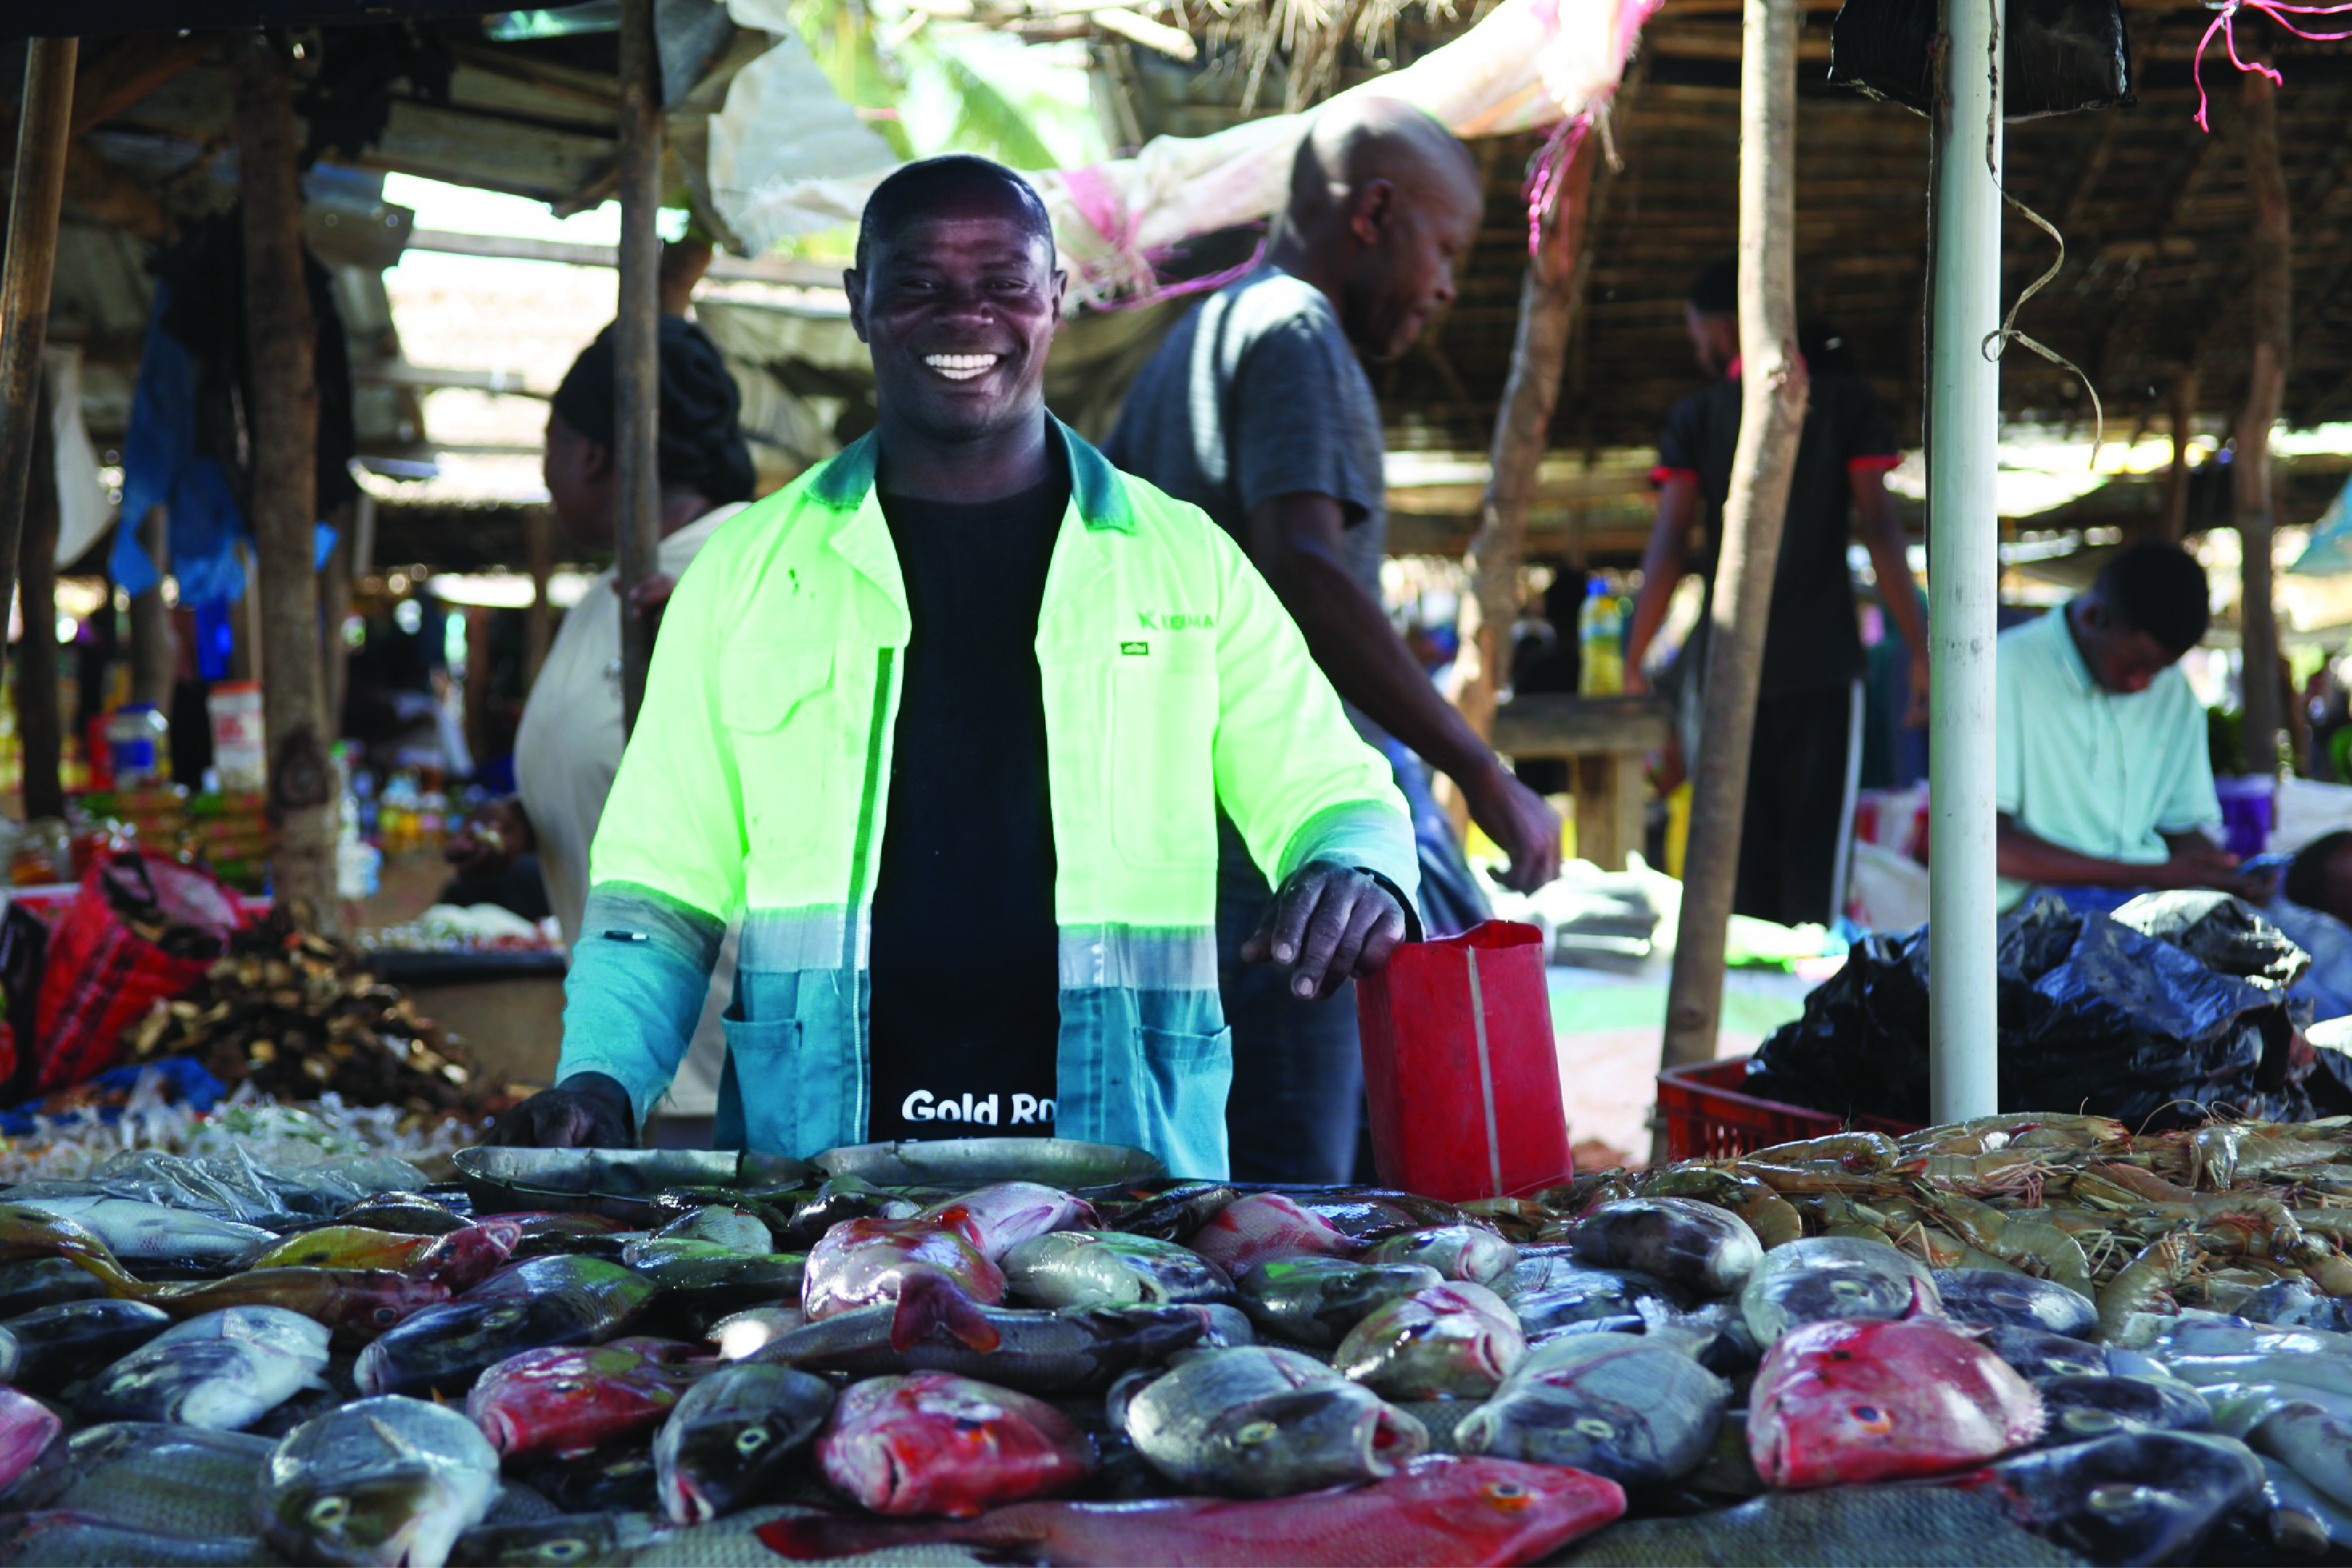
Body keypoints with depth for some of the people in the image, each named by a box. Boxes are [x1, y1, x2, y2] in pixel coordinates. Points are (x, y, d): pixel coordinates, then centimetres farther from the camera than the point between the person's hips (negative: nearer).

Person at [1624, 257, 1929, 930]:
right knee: (1815, 853, 0)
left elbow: (1668, 547, -3)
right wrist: (1920, 651, -1)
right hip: (1823, 662, 0)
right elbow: (1879, 528, -3)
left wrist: (1632, 665, 0)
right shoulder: (1847, 402, 4)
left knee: (1740, 857, 5)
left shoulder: (1695, 417, 4)